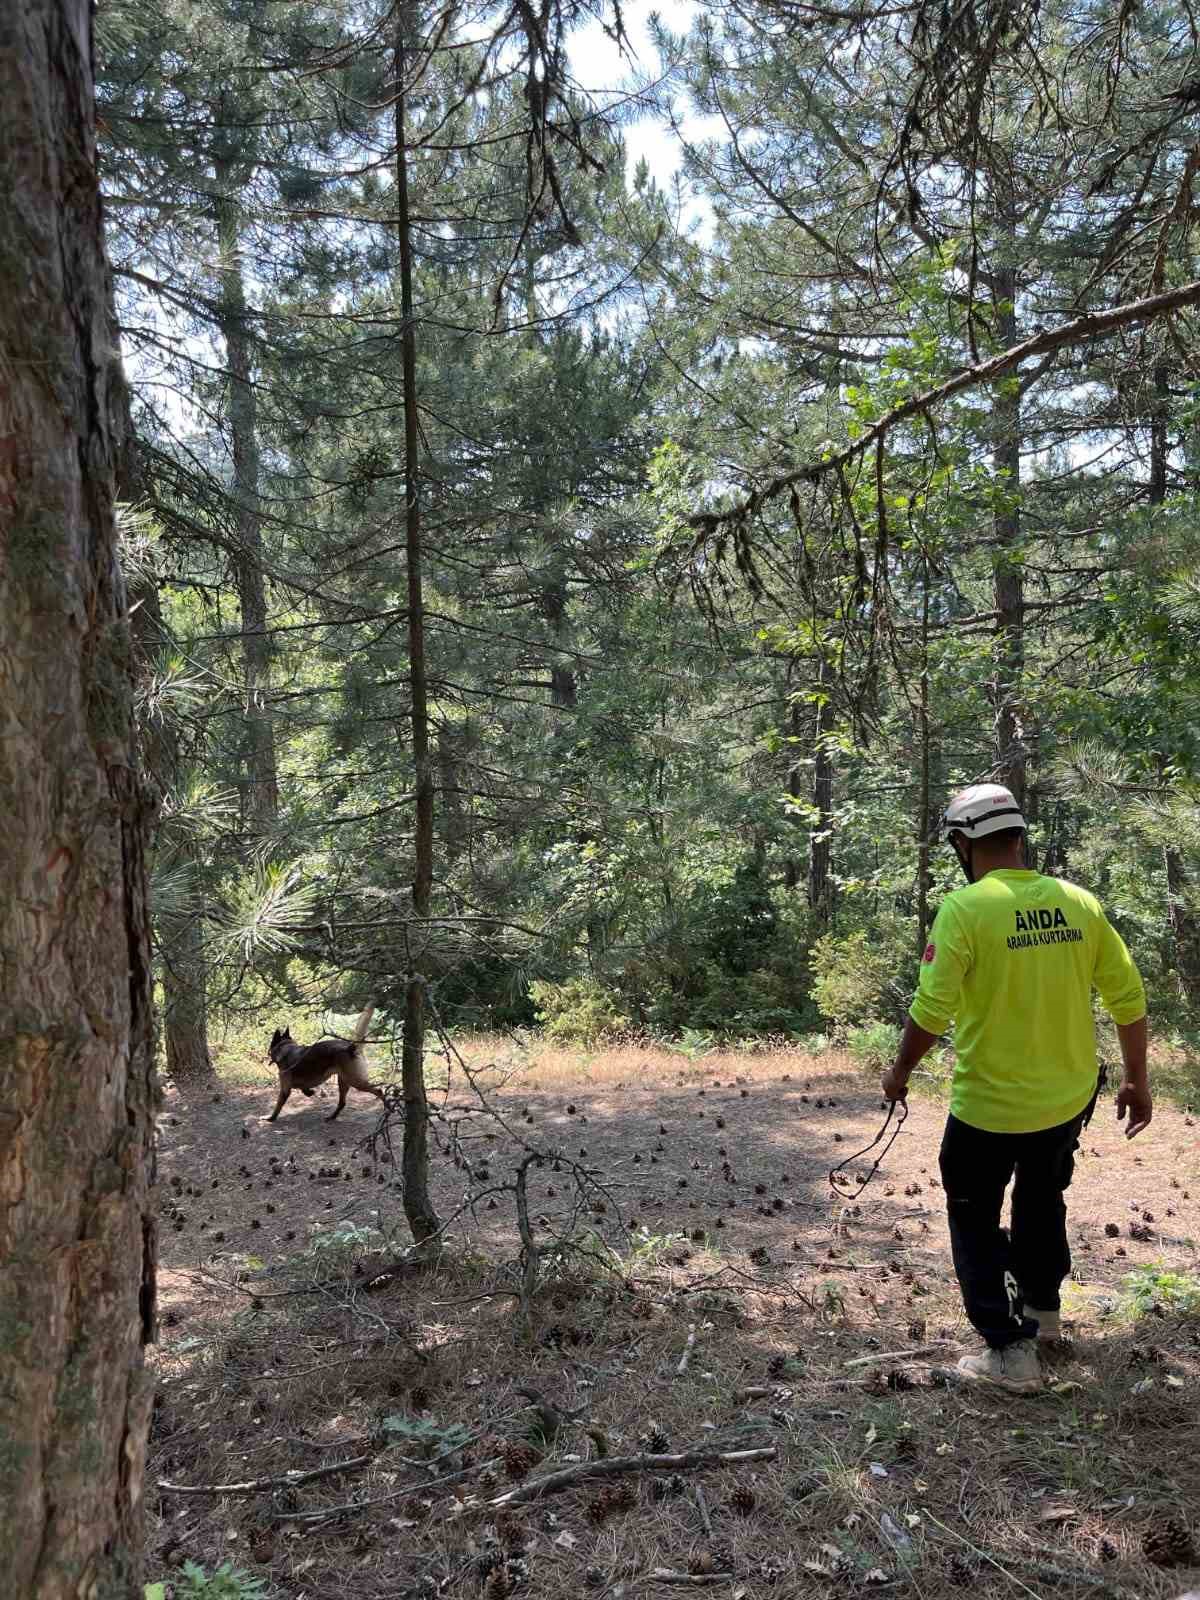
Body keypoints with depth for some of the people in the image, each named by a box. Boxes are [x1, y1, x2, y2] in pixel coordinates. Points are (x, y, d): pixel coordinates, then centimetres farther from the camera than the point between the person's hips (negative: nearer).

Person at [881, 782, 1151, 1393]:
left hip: (988, 1107, -5)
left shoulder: (964, 909, -18)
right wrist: (1137, 1080, 12)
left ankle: (1011, 1352, 15)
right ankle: (1042, 1307, 47)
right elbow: (1129, 999, -1)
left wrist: (900, 1073, -2)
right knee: (1043, 1200, 28)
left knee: (976, 1221, 14)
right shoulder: (1078, 902, -5)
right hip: (1069, 1100, 5)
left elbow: (931, 1011, -19)